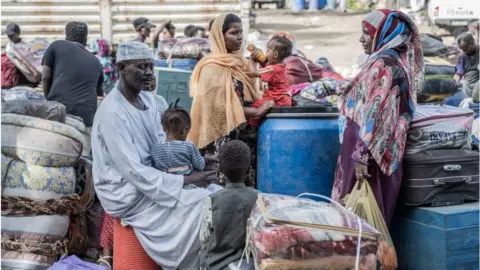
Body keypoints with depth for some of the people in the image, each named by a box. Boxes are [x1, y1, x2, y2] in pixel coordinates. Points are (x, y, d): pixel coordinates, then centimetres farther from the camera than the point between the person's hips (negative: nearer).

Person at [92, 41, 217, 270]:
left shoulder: (148, 99, 5)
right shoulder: (112, 112, -22)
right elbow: (133, 172, -25)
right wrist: (185, 181, -24)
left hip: (152, 179, 8)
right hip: (129, 195, -8)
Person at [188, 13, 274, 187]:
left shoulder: (239, 63, 12)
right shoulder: (212, 68, -12)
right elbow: (222, 106, -18)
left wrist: (264, 103, 1)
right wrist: (258, 112, -17)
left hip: (242, 133, 8)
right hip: (223, 138, -8)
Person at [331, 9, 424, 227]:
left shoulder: (382, 64, -17)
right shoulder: (399, 61, 13)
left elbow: (374, 115, -23)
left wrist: (361, 155, -24)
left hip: (369, 150, -10)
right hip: (382, 150, 10)